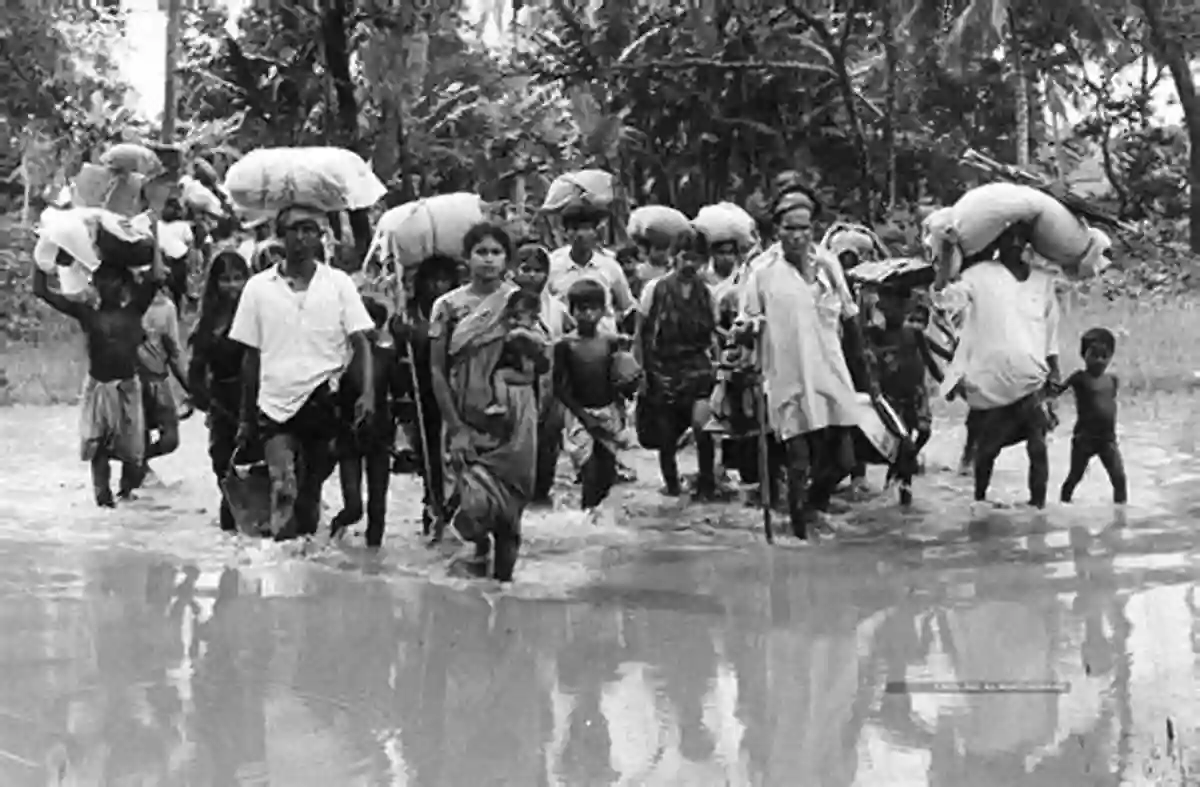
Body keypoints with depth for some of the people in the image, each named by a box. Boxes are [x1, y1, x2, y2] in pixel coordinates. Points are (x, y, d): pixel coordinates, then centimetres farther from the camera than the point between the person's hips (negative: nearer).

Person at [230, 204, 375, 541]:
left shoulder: (338, 283, 5)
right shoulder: (258, 287, 7)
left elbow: (361, 344, 2)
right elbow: (251, 357, 12)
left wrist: (367, 393, -15)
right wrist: (246, 418, 12)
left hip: (325, 402, 1)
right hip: (275, 406, 0)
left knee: (310, 494, 6)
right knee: (283, 488, -20)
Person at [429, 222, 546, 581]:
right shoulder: (448, 306, 1)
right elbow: (438, 371, -1)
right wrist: (455, 427, -6)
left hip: (513, 420, 1)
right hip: (468, 420, -1)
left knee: (510, 503, 1)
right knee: (477, 500, -13)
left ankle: (503, 576, 16)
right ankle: (480, 547, 19)